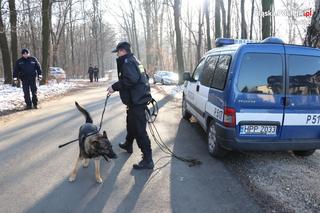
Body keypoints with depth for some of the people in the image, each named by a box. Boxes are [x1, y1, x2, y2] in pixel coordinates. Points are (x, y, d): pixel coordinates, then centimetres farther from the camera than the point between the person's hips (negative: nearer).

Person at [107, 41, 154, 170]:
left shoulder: (127, 62, -13)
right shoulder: (134, 60, 18)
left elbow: (131, 79, -27)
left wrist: (115, 87, -18)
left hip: (136, 100, -11)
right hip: (138, 98, 11)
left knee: (139, 129, -9)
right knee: (131, 123, 27)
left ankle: (147, 160, -6)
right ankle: (128, 145, 48)